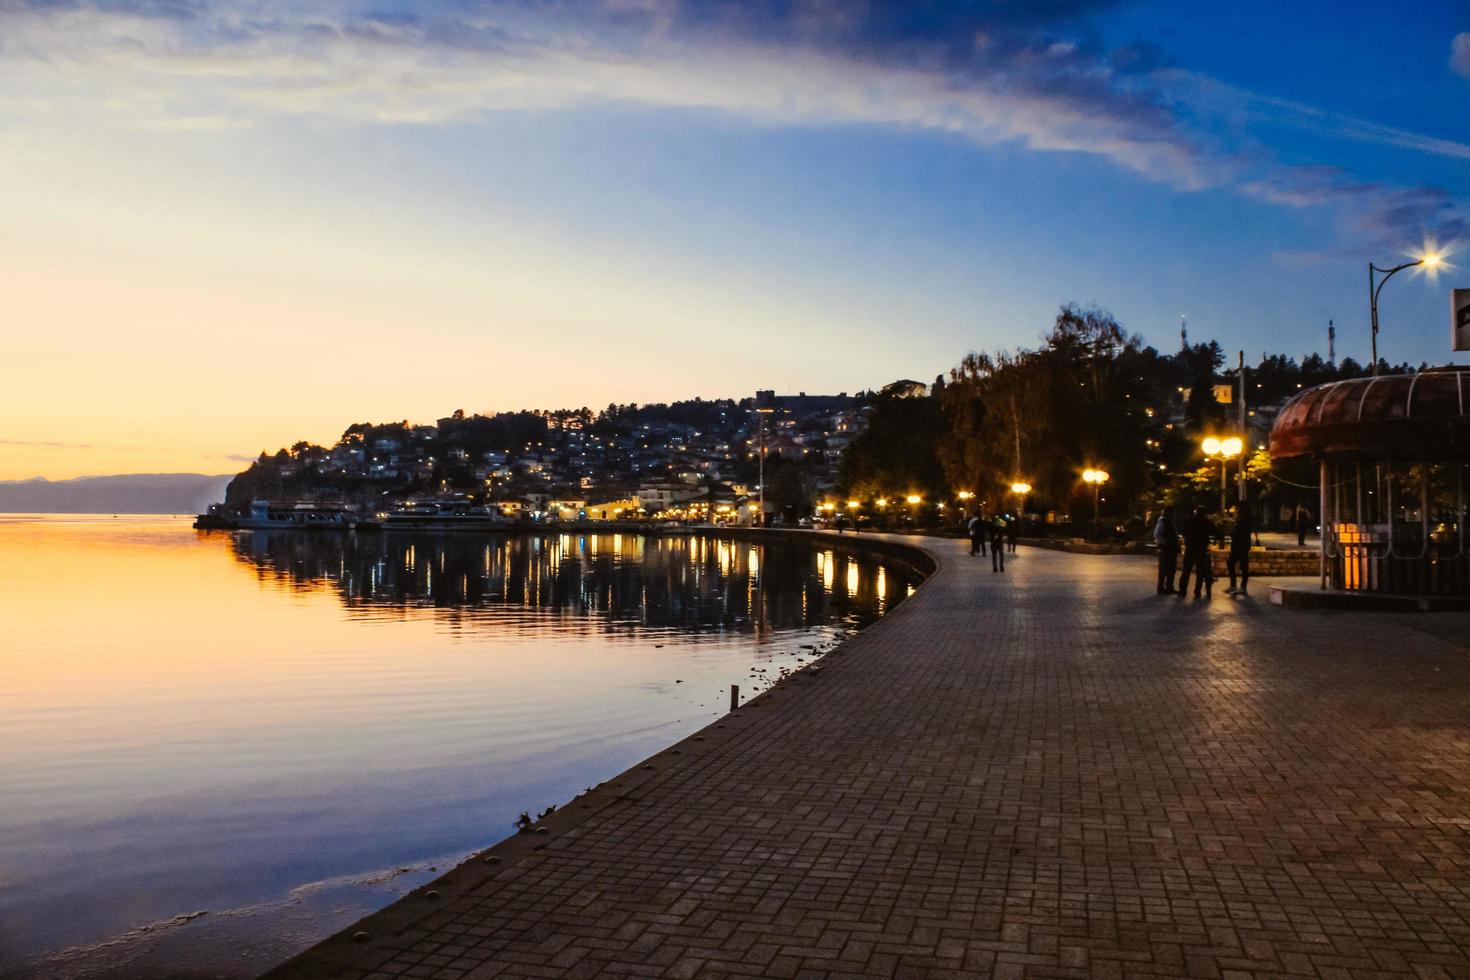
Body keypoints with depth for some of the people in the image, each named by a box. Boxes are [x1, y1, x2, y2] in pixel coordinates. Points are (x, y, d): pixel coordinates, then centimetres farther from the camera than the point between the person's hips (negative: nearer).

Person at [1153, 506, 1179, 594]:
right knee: (1163, 570, -4)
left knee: (1172, 569, 12)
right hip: (1165, 549, -9)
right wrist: (1165, 542, -20)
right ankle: (1161, 588, 1)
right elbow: (1156, 535, -20)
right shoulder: (1162, 522, -10)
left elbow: (1175, 535, 21)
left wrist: (1177, 546, 11)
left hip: (1172, 549, 9)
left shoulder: (1171, 523, 16)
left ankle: (1169, 587, 21)